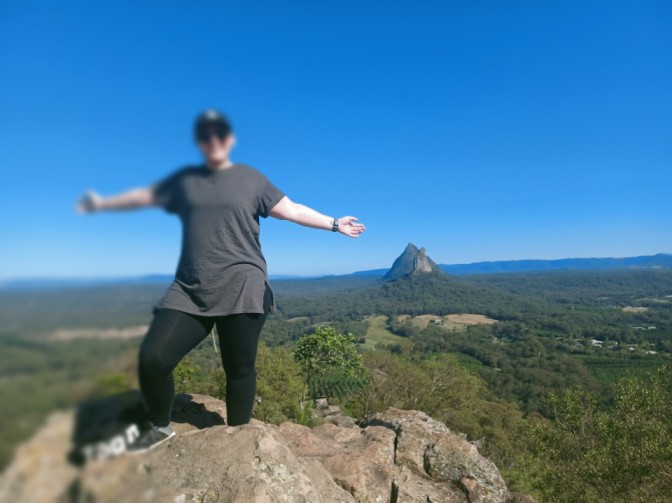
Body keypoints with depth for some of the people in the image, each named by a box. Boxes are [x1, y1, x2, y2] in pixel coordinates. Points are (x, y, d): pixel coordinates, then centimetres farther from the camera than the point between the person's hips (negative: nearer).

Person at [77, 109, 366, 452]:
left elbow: (291, 210, 5)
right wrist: (101, 204, 39)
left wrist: (334, 224, 0)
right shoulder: (184, 180, 18)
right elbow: (145, 196, 30)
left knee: (239, 369, 1)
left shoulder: (251, 179, 9)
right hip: (189, 291, 3)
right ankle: (161, 427, 19)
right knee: (152, 356, -8)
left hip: (241, 288, -2)